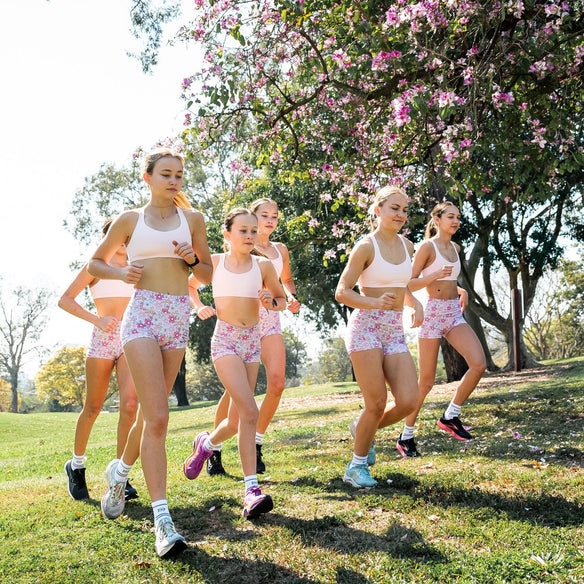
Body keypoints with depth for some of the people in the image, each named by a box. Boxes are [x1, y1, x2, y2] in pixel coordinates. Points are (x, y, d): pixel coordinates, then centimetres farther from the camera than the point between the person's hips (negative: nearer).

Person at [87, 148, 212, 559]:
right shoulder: (130, 220, 9)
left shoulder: (192, 219, 13)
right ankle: (163, 520, -14)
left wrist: (192, 258, -4)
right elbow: (95, 263, 18)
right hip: (143, 313, -3)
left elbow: (207, 275, 17)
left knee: (151, 413, 11)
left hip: (178, 317, 3)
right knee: (157, 416, -16)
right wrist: (121, 273, -2)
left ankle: (119, 471, 40)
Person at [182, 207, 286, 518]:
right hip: (225, 339, -4)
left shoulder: (263, 266, 5)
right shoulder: (214, 262, 0)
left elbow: (282, 299, 16)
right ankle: (252, 489, -12)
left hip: (252, 341, 4)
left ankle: (205, 444, 33)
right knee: (249, 412, -19)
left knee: (237, 419, 5)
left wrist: (272, 302, -6)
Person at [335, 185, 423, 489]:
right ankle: (357, 466, 16)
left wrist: (415, 304, 5)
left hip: (395, 330, 6)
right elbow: (341, 292, -9)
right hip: (366, 326, -6)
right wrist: (375, 302, -25)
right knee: (377, 403, -8)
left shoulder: (407, 245, 13)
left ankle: (363, 429, 22)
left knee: (408, 401, -8)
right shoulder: (366, 246, -6)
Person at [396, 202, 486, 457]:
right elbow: (409, 284, -9)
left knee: (479, 364, -13)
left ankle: (450, 416, 6)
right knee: (426, 381, -1)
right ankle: (406, 436, 15)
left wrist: (460, 290, 7)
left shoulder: (455, 247, 13)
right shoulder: (427, 247, -7)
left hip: (454, 314, 7)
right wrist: (435, 275, -23)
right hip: (433, 314, -6)